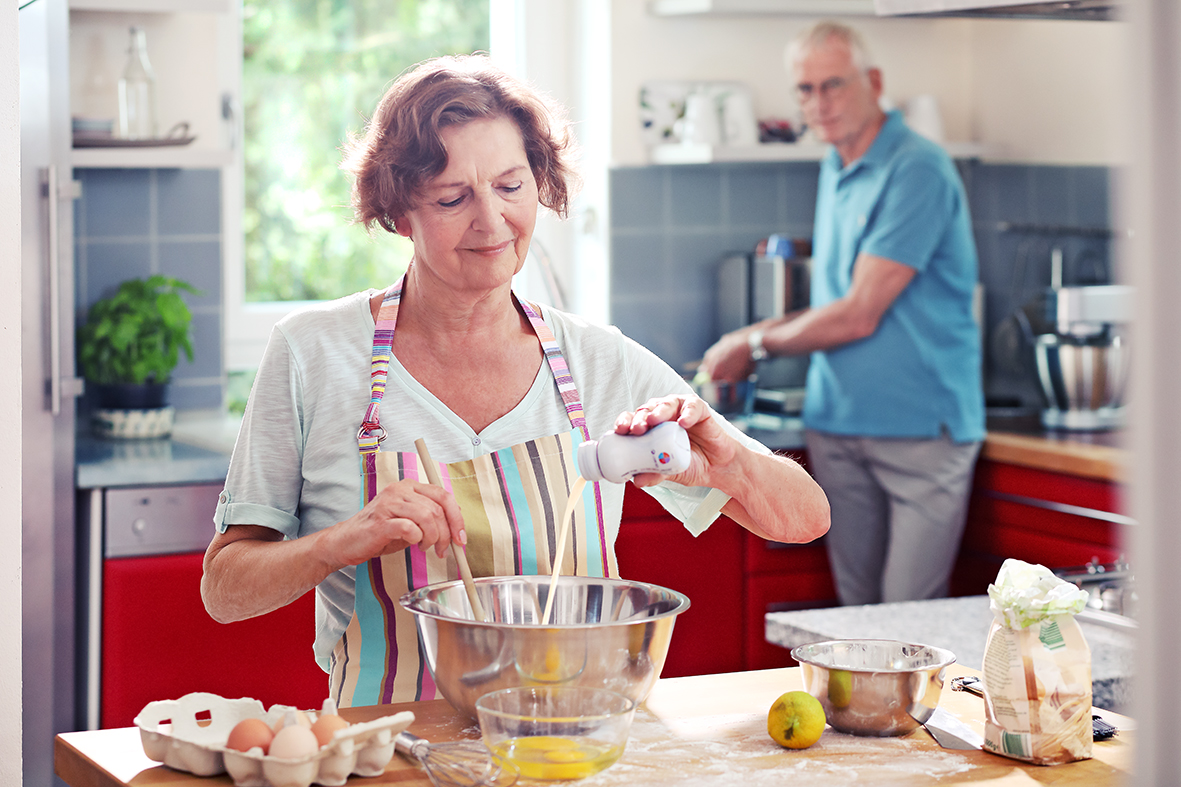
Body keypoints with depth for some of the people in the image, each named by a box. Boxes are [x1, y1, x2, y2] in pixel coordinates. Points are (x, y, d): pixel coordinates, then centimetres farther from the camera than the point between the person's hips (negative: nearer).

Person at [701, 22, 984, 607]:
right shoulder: (835, 169, 15)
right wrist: (756, 338, 10)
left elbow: (858, 316, -14)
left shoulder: (917, 170, -12)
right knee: (857, 611, 7)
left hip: (922, 425, -7)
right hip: (837, 423, 7)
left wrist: (754, 344, -2)